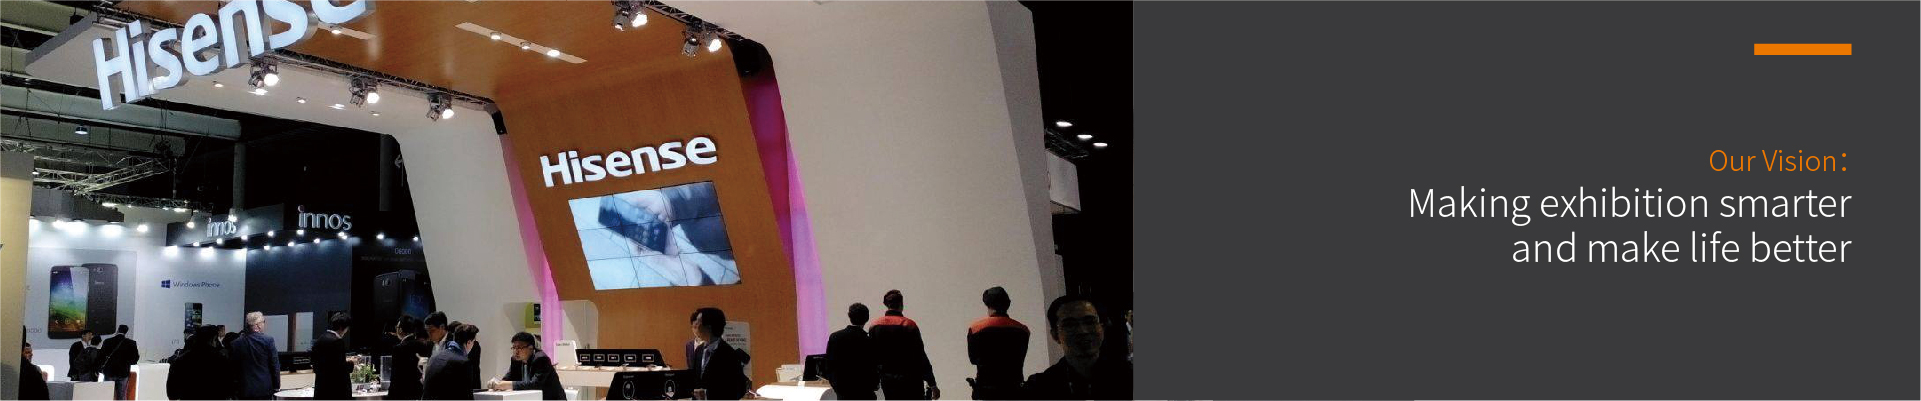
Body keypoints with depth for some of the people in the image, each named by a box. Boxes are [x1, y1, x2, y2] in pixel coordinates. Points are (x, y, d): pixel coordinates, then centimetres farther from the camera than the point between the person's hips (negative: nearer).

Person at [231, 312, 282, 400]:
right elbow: (275, 365, -6)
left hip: (245, 390, 2)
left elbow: (235, 368, 6)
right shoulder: (268, 340, -8)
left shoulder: (236, 343, 0)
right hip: (265, 389, -2)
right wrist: (276, 386, 3)